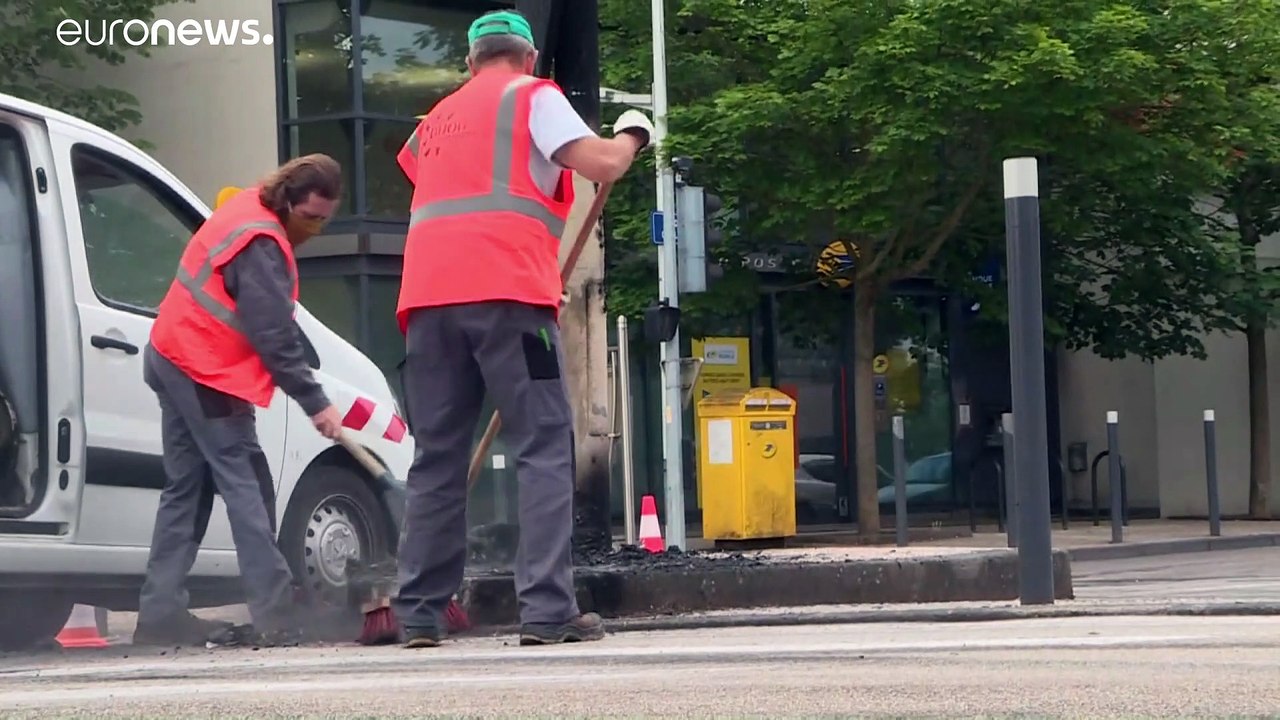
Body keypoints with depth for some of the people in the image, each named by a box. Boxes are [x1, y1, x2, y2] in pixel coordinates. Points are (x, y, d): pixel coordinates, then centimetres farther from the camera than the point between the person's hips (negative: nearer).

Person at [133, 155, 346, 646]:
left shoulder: (249, 211, 10)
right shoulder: (261, 245, -21)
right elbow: (275, 336, -22)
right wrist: (315, 404, -19)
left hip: (174, 358, 10)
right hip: (208, 374, -10)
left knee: (187, 489, 10)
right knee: (247, 487, -11)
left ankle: (161, 611, 10)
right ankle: (275, 615, -15)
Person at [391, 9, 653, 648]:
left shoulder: (440, 118, 30)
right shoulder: (532, 95, 11)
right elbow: (601, 165, 0)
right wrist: (632, 134, 21)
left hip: (429, 294, 6)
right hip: (503, 290, -6)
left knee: (437, 456, 8)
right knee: (544, 448, -5)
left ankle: (419, 614, 4)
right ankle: (547, 610, -14)